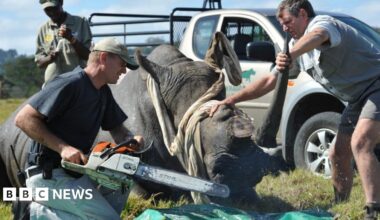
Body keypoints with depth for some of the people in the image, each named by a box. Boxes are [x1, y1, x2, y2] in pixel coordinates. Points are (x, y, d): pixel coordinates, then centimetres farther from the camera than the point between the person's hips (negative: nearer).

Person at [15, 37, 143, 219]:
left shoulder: (104, 93, 13)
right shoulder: (70, 83, -16)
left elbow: (117, 130, 19)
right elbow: (23, 119, -19)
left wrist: (132, 140, -5)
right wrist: (63, 148, -24)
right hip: (49, 176, -9)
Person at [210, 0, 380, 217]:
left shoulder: (323, 22, -13)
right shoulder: (298, 46, 15)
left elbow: (318, 35, -40)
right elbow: (270, 81, 16)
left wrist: (291, 55, -58)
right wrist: (232, 99, 9)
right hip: (357, 98, 10)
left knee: (360, 143, -27)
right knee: (339, 154, 9)